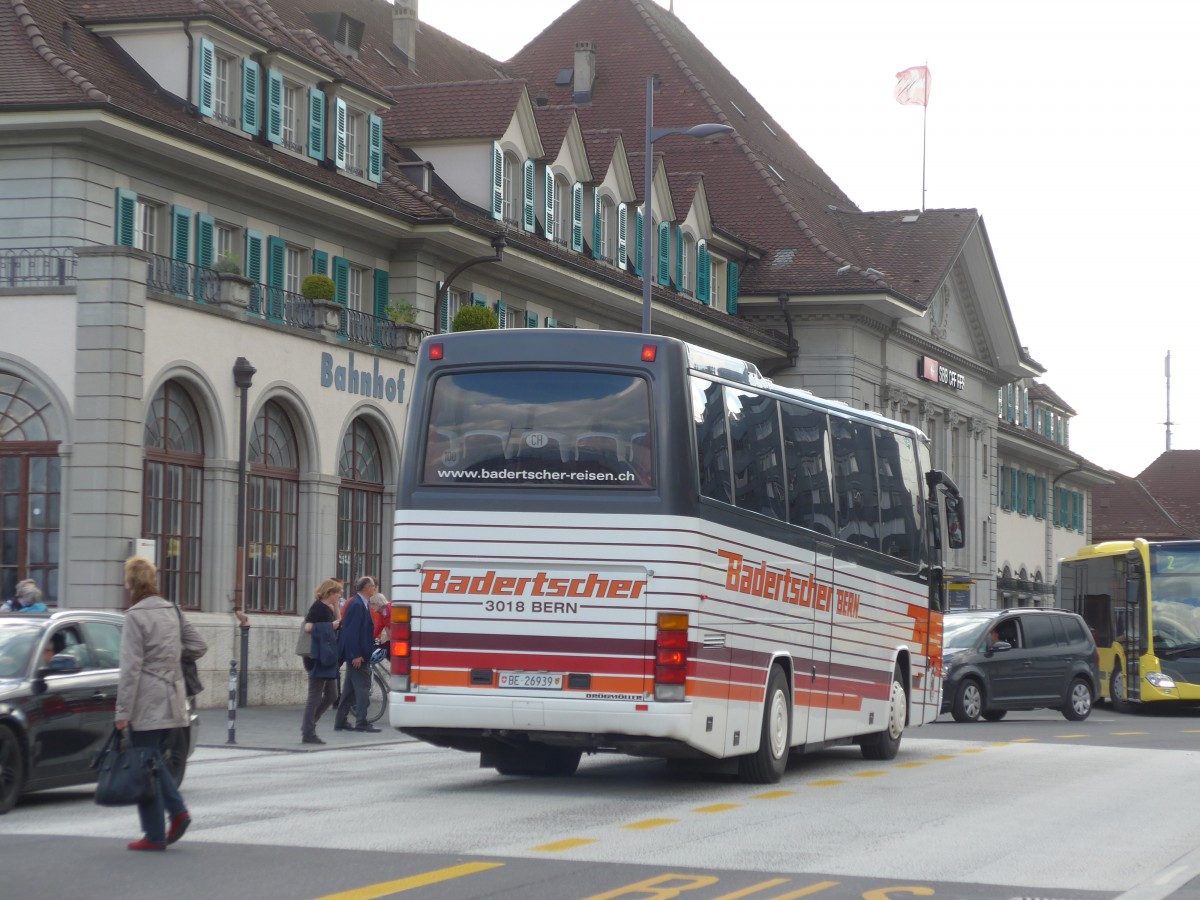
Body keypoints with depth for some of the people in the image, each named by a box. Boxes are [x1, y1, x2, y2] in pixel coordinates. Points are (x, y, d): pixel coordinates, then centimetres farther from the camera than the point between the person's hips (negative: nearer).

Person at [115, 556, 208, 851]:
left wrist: (123, 711, -13)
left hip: (147, 704, -7)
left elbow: (131, 668, -16)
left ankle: (154, 835, 3)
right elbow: (199, 646, 14)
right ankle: (177, 810, 3)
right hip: (173, 699, 7)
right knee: (154, 760, 19)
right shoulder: (172, 611, 9)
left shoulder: (136, 616, -13)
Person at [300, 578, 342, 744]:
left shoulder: (328, 608, 15)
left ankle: (308, 726, 22)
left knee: (331, 696, 13)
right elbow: (308, 627, -26)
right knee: (315, 696, -4)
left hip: (328, 658, 10)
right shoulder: (318, 608, -14)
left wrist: (335, 608, 6)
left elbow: (338, 623, 16)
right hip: (318, 658, -10)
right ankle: (308, 734, 2)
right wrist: (330, 626, -18)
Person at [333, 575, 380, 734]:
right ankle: (361, 723, -7)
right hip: (357, 654, -10)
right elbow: (352, 631, -22)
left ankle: (340, 722, 17)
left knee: (350, 689, 13)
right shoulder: (357, 605, -17)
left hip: (357, 654, 10)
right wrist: (356, 655, -23)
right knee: (362, 687, -8)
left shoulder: (362, 604, 13)